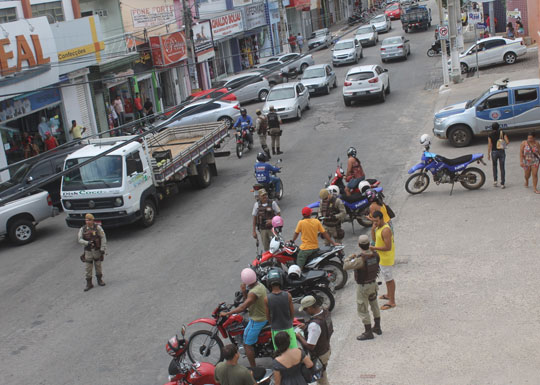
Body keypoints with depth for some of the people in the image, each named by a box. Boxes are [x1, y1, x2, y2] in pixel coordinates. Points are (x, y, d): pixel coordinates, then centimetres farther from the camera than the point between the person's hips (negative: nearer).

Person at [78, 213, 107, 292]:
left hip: (97, 250, -1)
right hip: (88, 251, 1)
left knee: (98, 266, 10)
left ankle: (99, 280, 28)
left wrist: (102, 249, -17)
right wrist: (87, 243, -28)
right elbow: (80, 240, -9)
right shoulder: (82, 229, -4)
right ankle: (89, 284, 8)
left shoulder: (98, 227, -9)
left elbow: (103, 238, -10)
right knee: (88, 268, 1)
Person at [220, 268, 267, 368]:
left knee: (247, 344, 1)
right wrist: (244, 292, -10)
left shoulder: (253, 292, -29)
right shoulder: (260, 285, 2)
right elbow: (248, 301, 9)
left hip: (256, 320, -10)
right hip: (264, 316, 10)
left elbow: (242, 308, -31)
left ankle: (253, 368, 9)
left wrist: (226, 313, -24)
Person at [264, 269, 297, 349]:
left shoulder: (267, 299, -17)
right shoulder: (288, 295, -15)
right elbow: (292, 313, -3)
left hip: (276, 330, 0)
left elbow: (268, 317, -5)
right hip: (288, 328, 1)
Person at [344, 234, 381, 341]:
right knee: (374, 305, 24)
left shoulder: (361, 260, -32)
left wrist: (349, 257, -12)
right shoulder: (375, 255, -10)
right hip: (373, 283, 7)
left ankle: (368, 333, 13)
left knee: (363, 310, 6)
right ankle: (377, 327, 36)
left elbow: (346, 266, -31)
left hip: (363, 287, -7)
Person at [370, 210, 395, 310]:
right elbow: (374, 238, 7)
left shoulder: (385, 230, -28)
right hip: (382, 257, 10)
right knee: (386, 277, 25)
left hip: (386, 259, -10)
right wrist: (373, 229, -9)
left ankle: (392, 302, 6)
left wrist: (375, 248, -25)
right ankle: (389, 294, 43)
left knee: (389, 279, -1)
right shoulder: (379, 227, 3)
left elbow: (388, 247, -30)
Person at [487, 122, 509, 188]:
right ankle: (502, 184, 4)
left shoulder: (490, 135, -5)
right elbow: (507, 141, -10)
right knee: (502, 167, 7)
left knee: (494, 166, 21)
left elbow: (489, 145, -6)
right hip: (502, 152, 0)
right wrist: (504, 145, 11)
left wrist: (488, 154, 2)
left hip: (494, 152, 0)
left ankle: (495, 181, 8)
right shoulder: (503, 133, -2)